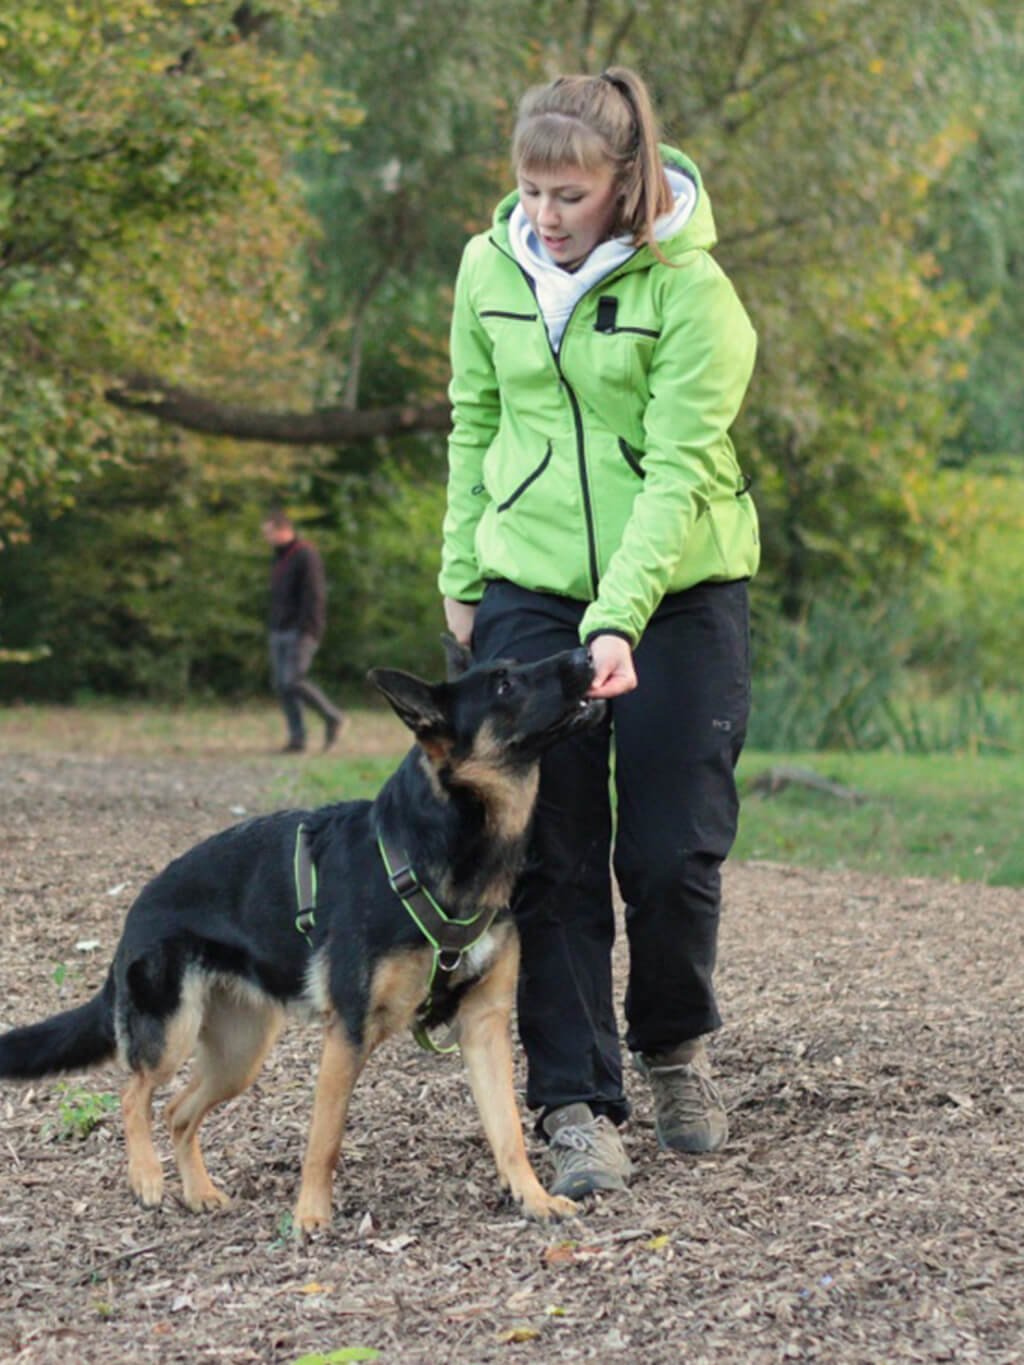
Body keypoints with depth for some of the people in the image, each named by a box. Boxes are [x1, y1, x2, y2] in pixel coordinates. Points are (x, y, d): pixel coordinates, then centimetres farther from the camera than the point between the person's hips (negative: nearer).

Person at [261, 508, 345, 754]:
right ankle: (297, 738, 1)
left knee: (294, 682, -16)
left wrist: (305, 633, -22)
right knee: (281, 684, 0)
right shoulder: (279, 558, 17)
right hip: (280, 632, 9)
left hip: (302, 631, -9)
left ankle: (332, 718, 2)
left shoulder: (306, 556, -11)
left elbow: (314, 596, -17)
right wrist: (273, 630, 20)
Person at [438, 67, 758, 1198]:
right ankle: (576, 1102, 7)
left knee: (673, 849, 0)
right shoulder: (490, 266, 0)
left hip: (678, 593, -3)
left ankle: (675, 1048, 27)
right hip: (527, 590, 3)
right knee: (552, 859, 0)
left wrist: (617, 620, -27)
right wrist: (461, 575, 12)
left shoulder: (689, 288, -14)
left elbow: (681, 470, -19)